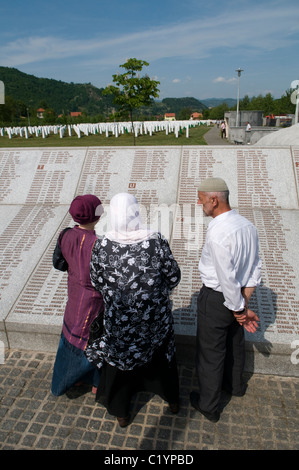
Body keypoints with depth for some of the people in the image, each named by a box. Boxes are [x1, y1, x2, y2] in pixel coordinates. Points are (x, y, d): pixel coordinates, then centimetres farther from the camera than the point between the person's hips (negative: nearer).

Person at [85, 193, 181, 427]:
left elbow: (98, 282, -6)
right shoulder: (157, 241, -22)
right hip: (156, 317, 1)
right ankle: (172, 400, 52)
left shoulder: (101, 247, -21)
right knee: (162, 354, 28)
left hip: (120, 320, 0)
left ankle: (121, 412, 46)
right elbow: (174, 277, -10)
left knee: (119, 358, 25)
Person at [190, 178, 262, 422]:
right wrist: (245, 300, 0)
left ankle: (208, 405, 33)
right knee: (235, 343, 28)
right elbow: (255, 266, -1)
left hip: (216, 299, -8)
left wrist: (239, 309, -15)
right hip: (238, 297, 8)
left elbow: (227, 277, -28)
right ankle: (235, 384, 54)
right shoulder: (247, 225, -5)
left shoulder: (218, 232, -30)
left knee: (211, 352, 12)